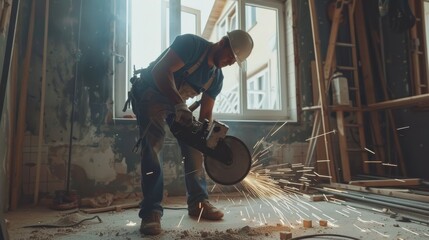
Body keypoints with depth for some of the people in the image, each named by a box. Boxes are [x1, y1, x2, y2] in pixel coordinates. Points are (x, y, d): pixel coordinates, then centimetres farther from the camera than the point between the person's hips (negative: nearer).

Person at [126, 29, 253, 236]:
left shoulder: (216, 77, -1)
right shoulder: (191, 44, -21)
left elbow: (206, 114, 0)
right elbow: (160, 71, -32)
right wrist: (180, 105, -43)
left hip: (178, 103, 7)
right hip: (150, 93, -7)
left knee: (194, 146, -2)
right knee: (152, 146, -23)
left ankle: (198, 202, 8)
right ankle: (151, 211, -21)